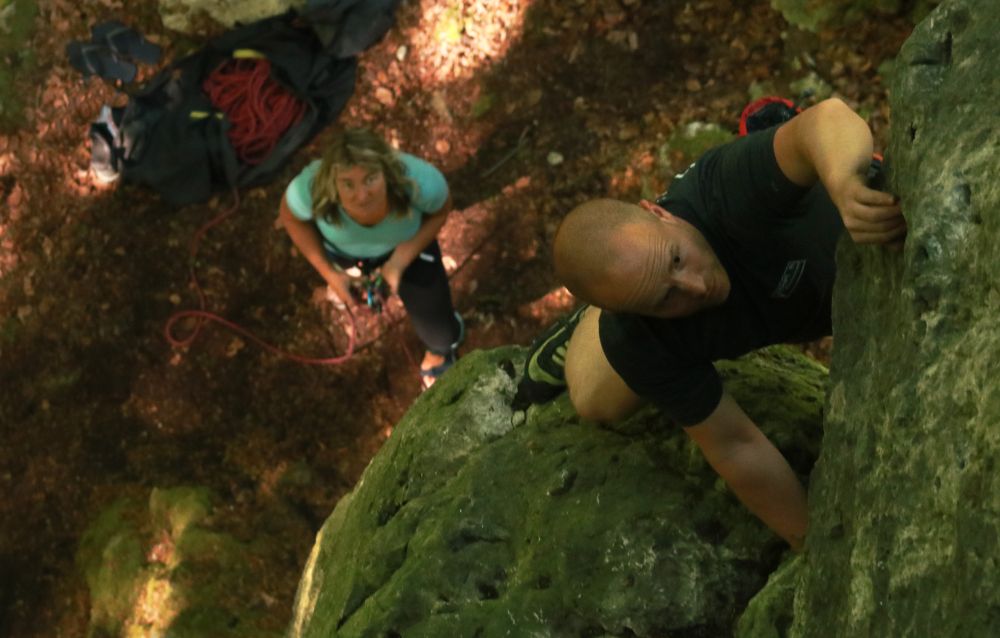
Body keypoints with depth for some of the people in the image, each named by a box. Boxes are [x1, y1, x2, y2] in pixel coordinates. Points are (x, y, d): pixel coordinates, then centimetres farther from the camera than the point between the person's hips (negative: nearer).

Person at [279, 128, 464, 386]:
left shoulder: (419, 181, -44)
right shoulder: (310, 188, -43)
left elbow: (441, 210, -18)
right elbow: (291, 217, -18)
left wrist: (401, 259, -28)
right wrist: (328, 272, -18)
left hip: (407, 243, -1)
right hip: (343, 249, 1)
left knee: (440, 335, 12)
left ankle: (438, 352, 50)